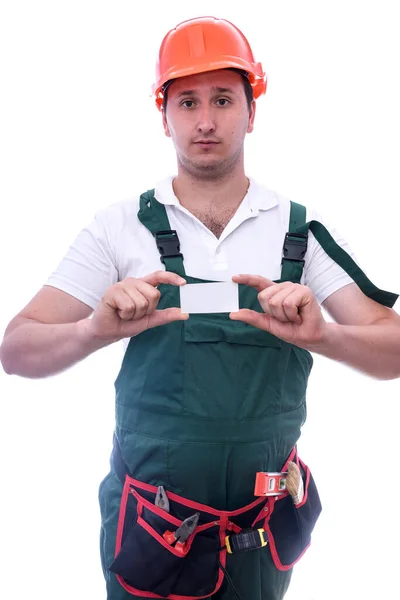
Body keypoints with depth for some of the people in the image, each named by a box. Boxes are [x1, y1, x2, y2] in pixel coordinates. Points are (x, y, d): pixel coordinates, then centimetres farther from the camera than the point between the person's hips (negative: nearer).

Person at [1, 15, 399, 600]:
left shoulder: (302, 230, -4)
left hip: (266, 524, 1)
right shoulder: (121, 227, -7)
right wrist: (95, 331, -32)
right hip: (149, 523, -1)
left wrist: (323, 335, -30)